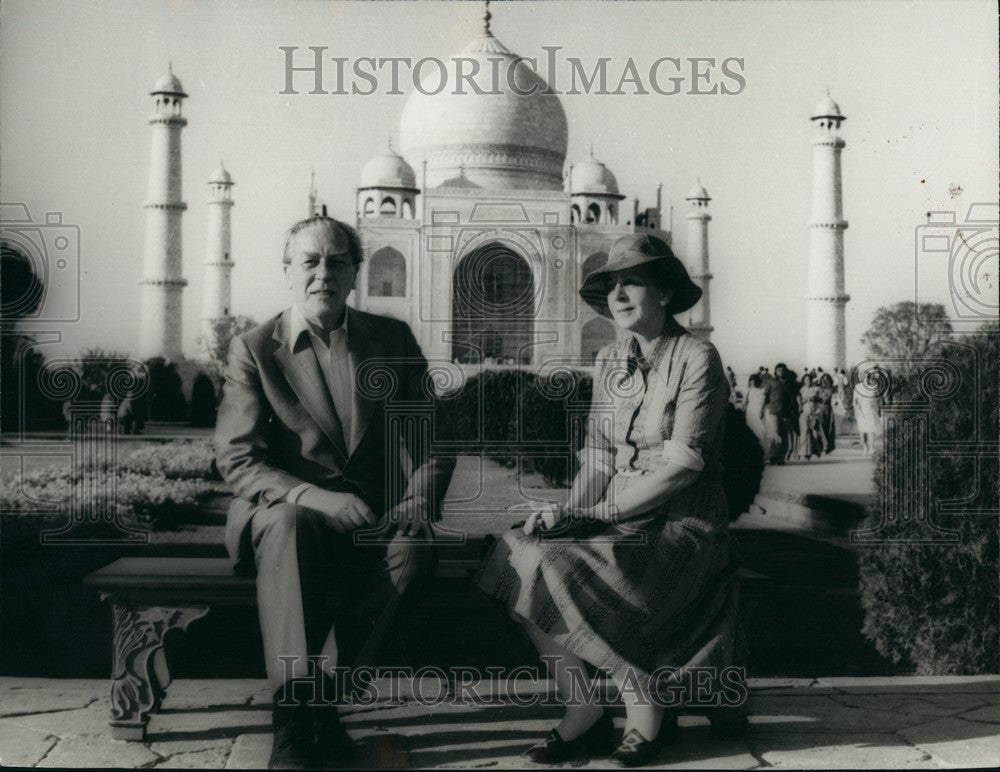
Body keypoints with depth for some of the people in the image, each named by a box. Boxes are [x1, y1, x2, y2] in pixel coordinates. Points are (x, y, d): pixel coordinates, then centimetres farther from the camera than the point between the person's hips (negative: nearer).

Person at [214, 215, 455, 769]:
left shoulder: (392, 340, 8)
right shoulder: (253, 349, 1)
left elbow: (431, 439, 10)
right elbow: (237, 460, -7)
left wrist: (417, 502, -11)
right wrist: (320, 499, -23)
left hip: (372, 517, 2)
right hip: (285, 509, -2)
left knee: (411, 548, -31)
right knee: (288, 527, -37)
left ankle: (317, 695, -23)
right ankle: (293, 720, -34)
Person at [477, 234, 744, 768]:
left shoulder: (697, 359, -9)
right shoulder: (608, 362, 11)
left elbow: (682, 466, -16)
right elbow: (597, 456, 9)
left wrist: (596, 514, -18)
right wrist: (570, 515, -10)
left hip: (684, 523, -6)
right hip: (617, 519, 6)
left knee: (562, 572, -28)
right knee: (520, 556, -20)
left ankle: (644, 709, -7)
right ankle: (581, 711, -9)